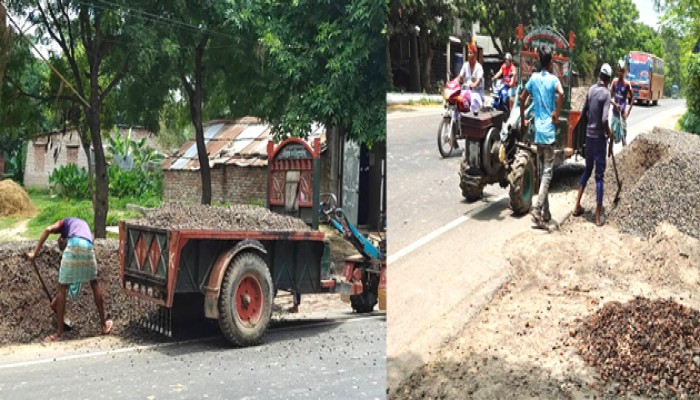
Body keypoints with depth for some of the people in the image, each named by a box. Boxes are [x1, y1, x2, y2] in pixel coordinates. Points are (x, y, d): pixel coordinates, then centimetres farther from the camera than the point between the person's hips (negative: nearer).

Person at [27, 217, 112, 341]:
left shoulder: (64, 222, 31)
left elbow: (48, 230, 4)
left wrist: (35, 252, 6)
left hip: (74, 245, -4)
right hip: (88, 247, 4)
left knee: (62, 289, 8)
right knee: (95, 284, 23)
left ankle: (59, 332, 13)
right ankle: (104, 324, 30)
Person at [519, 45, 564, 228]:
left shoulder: (534, 78, 7)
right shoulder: (553, 79, -6)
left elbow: (522, 98, 10)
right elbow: (561, 93, -26)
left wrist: (523, 121, 20)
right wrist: (557, 114, -13)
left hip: (537, 131, 4)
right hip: (549, 132, -4)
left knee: (542, 172, 11)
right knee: (547, 172, -4)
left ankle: (545, 212, 16)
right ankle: (538, 207, -19)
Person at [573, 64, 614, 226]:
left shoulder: (591, 89, 4)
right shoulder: (606, 93, -14)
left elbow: (584, 112, 12)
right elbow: (604, 120, -22)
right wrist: (609, 134, -8)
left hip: (588, 134, 6)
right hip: (599, 137, -6)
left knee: (587, 169, 21)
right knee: (599, 175, -1)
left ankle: (577, 205, 22)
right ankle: (598, 216, 2)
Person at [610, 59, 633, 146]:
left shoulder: (627, 84, -9)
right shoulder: (614, 82, 0)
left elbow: (632, 98, -1)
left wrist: (629, 111, -9)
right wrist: (615, 104, -19)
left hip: (622, 112, -3)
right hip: (615, 111, 3)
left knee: (623, 132, -4)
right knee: (614, 131, 8)